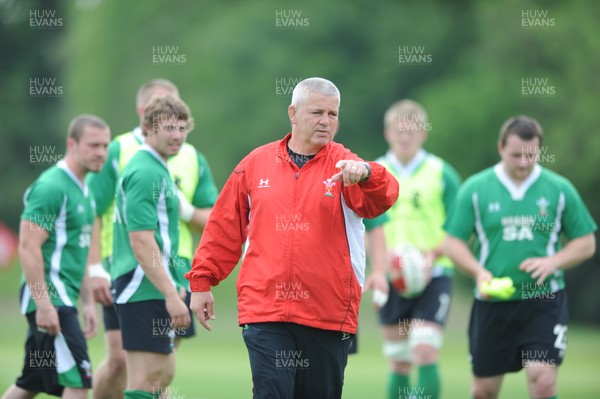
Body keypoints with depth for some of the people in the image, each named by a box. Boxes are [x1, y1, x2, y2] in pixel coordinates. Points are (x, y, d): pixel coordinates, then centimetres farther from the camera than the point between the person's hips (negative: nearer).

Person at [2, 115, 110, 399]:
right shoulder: (51, 186, -13)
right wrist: (43, 304, -23)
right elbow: (28, 247, -19)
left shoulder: (83, 190, 17)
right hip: (49, 299, -10)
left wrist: (88, 302, 21)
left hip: (63, 299, 10)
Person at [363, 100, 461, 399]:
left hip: (432, 276, -2)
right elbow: (369, 230, 5)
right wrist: (377, 270, -11)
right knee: (399, 363, 7)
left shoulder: (442, 174, 0)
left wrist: (434, 254, -16)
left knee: (425, 353, -15)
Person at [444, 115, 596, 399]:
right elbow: (454, 243, 3)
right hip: (491, 304, 1)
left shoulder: (560, 189, 2)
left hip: (544, 302, -1)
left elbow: (586, 243, 7)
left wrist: (552, 262, -12)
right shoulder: (475, 189, 1)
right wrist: (479, 272, -16)